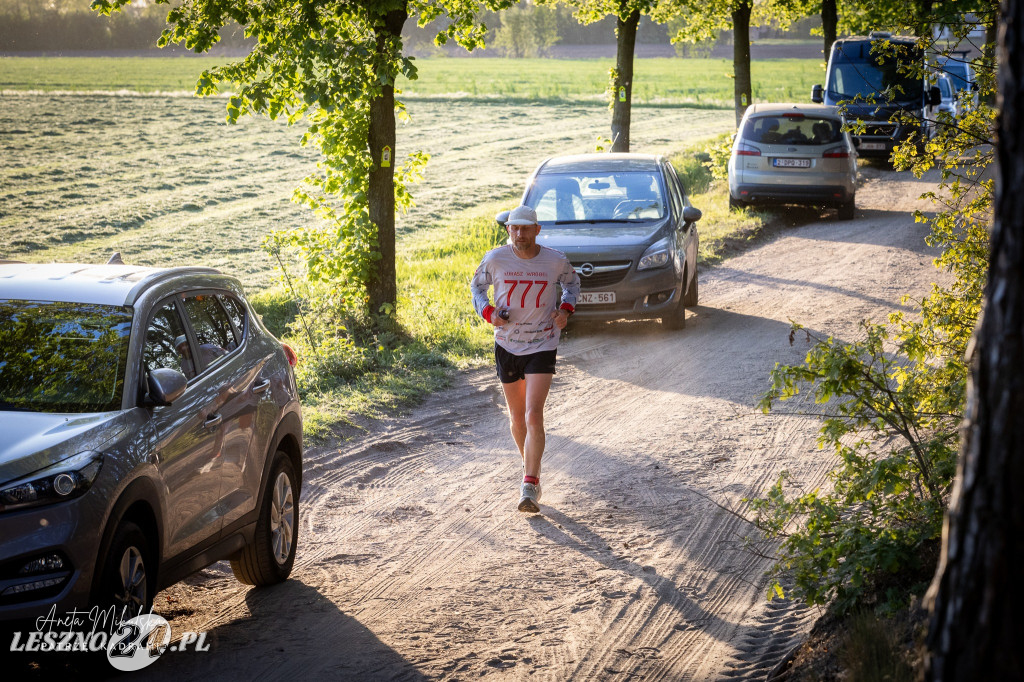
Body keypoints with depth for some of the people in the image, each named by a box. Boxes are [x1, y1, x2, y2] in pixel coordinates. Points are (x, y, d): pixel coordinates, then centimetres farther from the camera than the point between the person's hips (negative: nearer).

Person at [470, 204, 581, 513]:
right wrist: (488, 312, -10)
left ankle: (530, 486, -15)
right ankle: (530, 465, 40)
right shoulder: (495, 259, -8)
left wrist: (566, 308, -5)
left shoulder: (555, 260, -8)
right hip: (506, 345, 2)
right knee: (516, 418, 14)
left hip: (542, 346, -2)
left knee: (533, 415, -16)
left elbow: (572, 281, 14)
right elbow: (477, 286, 10)